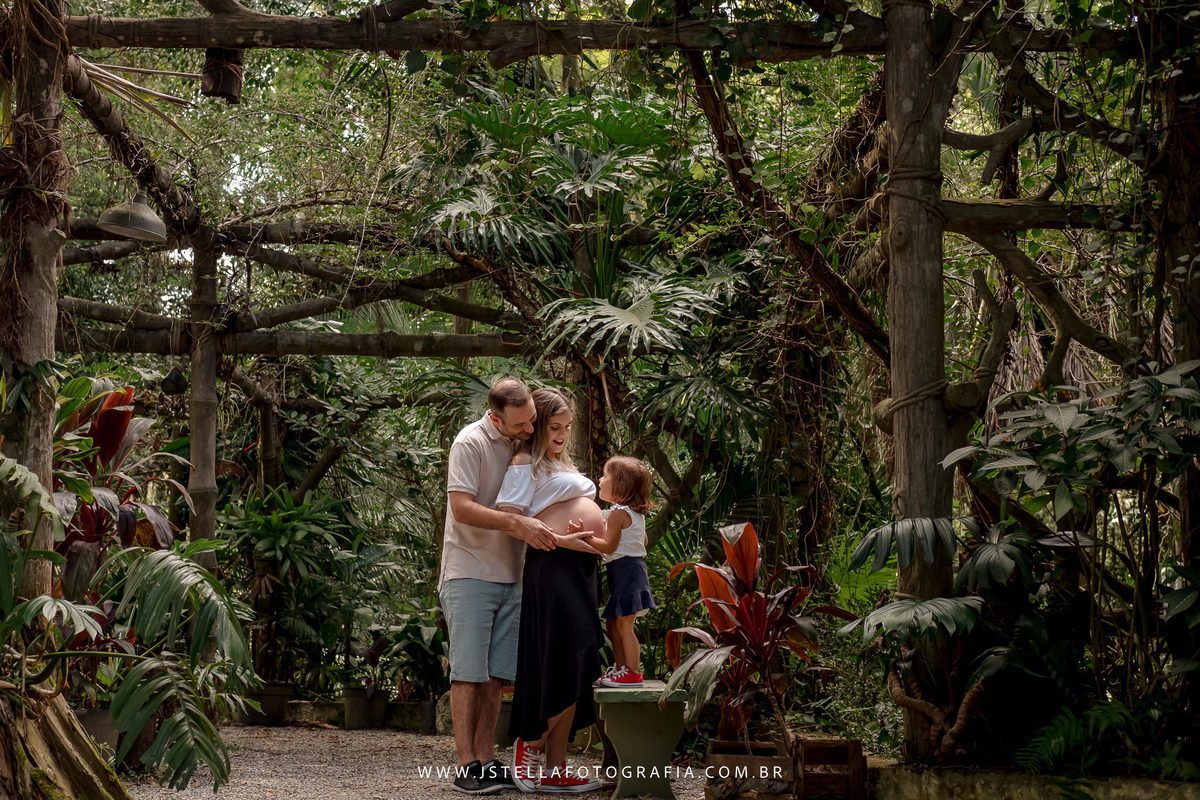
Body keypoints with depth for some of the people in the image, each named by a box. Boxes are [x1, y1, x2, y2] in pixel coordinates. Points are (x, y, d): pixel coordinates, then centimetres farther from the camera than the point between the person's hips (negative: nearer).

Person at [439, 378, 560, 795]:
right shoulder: (471, 443, -11)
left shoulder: (523, 443, 10)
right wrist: (518, 523, -27)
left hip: (510, 576, 6)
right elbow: (462, 509, -19)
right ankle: (466, 765, -3)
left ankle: (486, 761, 10)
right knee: (468, 671, -5)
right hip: (469, 574, -6)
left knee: (495, 674, 6)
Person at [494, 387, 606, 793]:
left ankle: (556, 770, 12)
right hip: (553, 567, -10)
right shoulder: (526, 463, -4)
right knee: (565, 669, -14)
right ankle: (529, 744, 4)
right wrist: (560, 540, -20)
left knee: (574, 675, 8)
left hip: (580, 567, 10)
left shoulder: (562, 464, 25)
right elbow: (508, 517, -16)